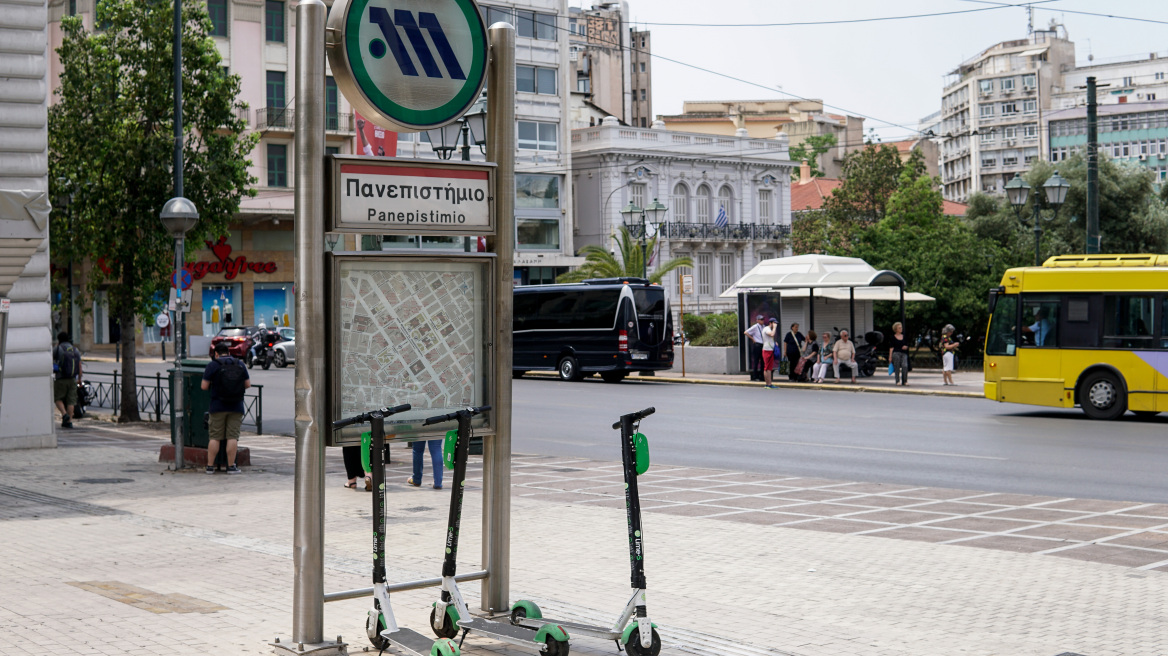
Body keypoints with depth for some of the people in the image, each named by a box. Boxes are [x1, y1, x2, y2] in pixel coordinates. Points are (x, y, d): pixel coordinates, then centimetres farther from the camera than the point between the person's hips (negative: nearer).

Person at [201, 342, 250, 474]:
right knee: (232, 437, 2)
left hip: (218, 407, -1)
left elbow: (204, 386, -6)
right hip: (236, 407, 1)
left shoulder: (213, 365, -3)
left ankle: (210, 466, 7)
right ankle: (231, 466, 0)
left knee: (215, 437, 5)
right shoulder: (240, 365, 5)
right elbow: (248, 384, 7)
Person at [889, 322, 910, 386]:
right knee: (897, 367, -3)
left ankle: (905, 381, -10)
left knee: (905, 366, -15)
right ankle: (897, 381, 5)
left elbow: (907, 345, 22)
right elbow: (891, 347, 1)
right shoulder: (893, 337, 4)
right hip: (896, 353, -2)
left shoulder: (904, 336, 15)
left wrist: (906, 347, -3)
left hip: (904, 353, 2)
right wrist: (890, 356, -4)